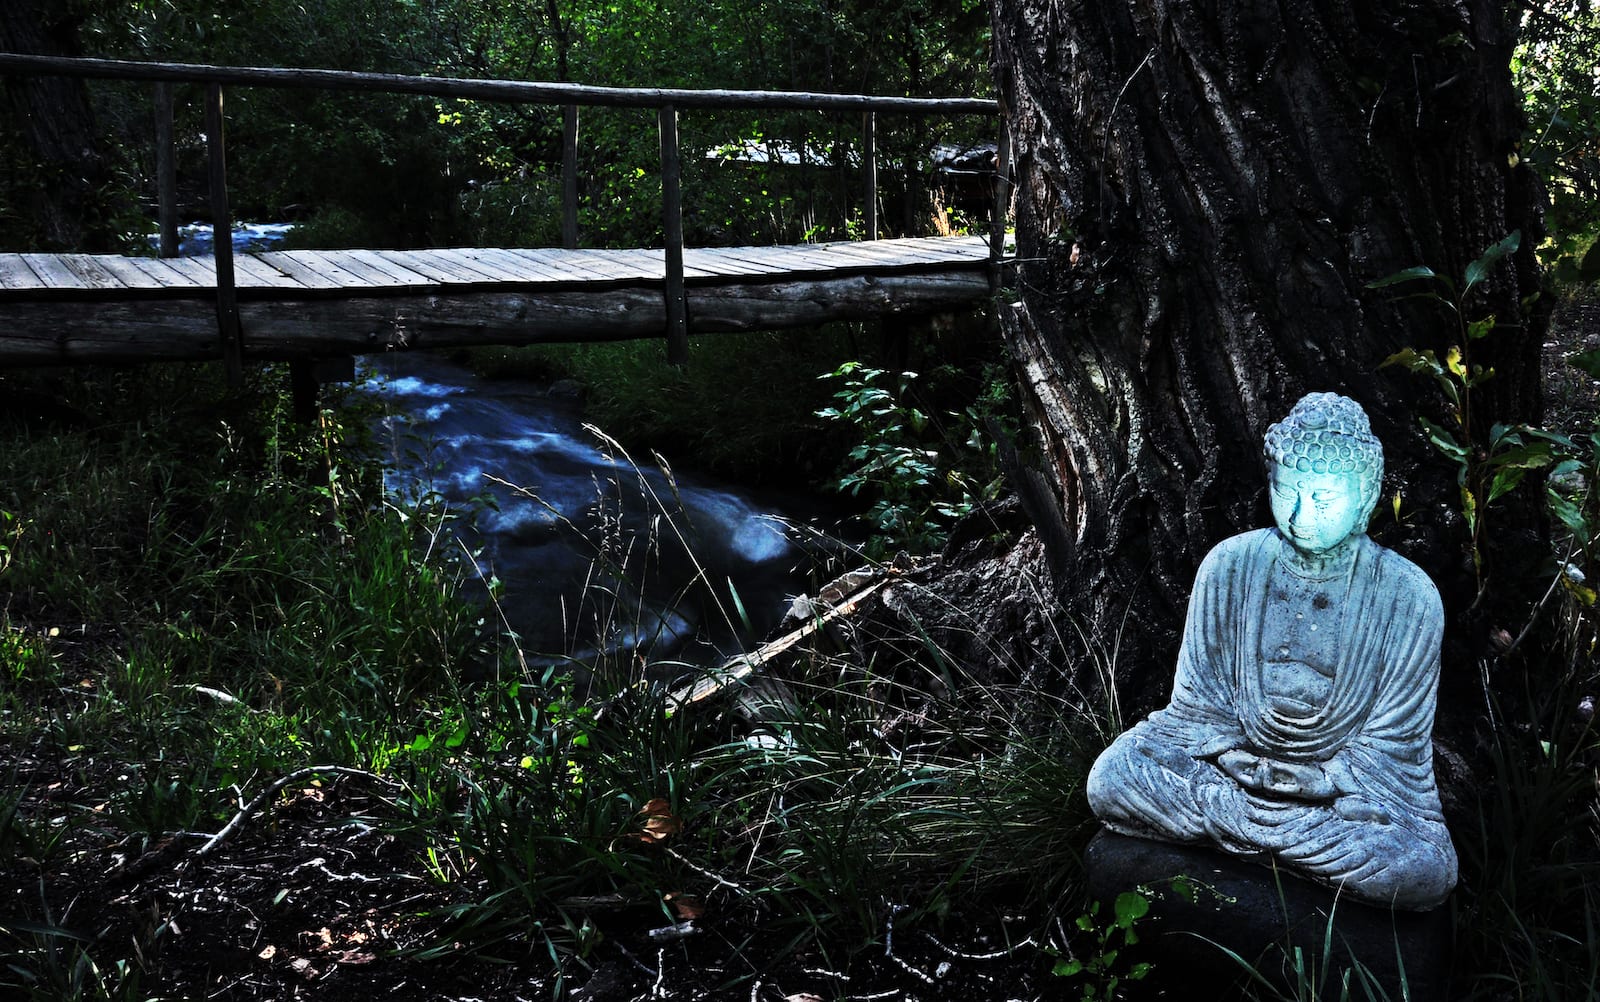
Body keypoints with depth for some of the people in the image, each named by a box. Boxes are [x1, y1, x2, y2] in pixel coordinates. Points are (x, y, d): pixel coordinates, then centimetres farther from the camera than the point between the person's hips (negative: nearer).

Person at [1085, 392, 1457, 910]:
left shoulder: (1409, 597, -11)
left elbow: (1389, 748, -8)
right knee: (1111, 779, -23)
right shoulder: (1229, 566, -7)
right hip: (1231, 762, 2)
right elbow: (1198, 706, -2)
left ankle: (1237, 830, -14)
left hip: (1346, 785, -1)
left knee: (1426, 873, -30)